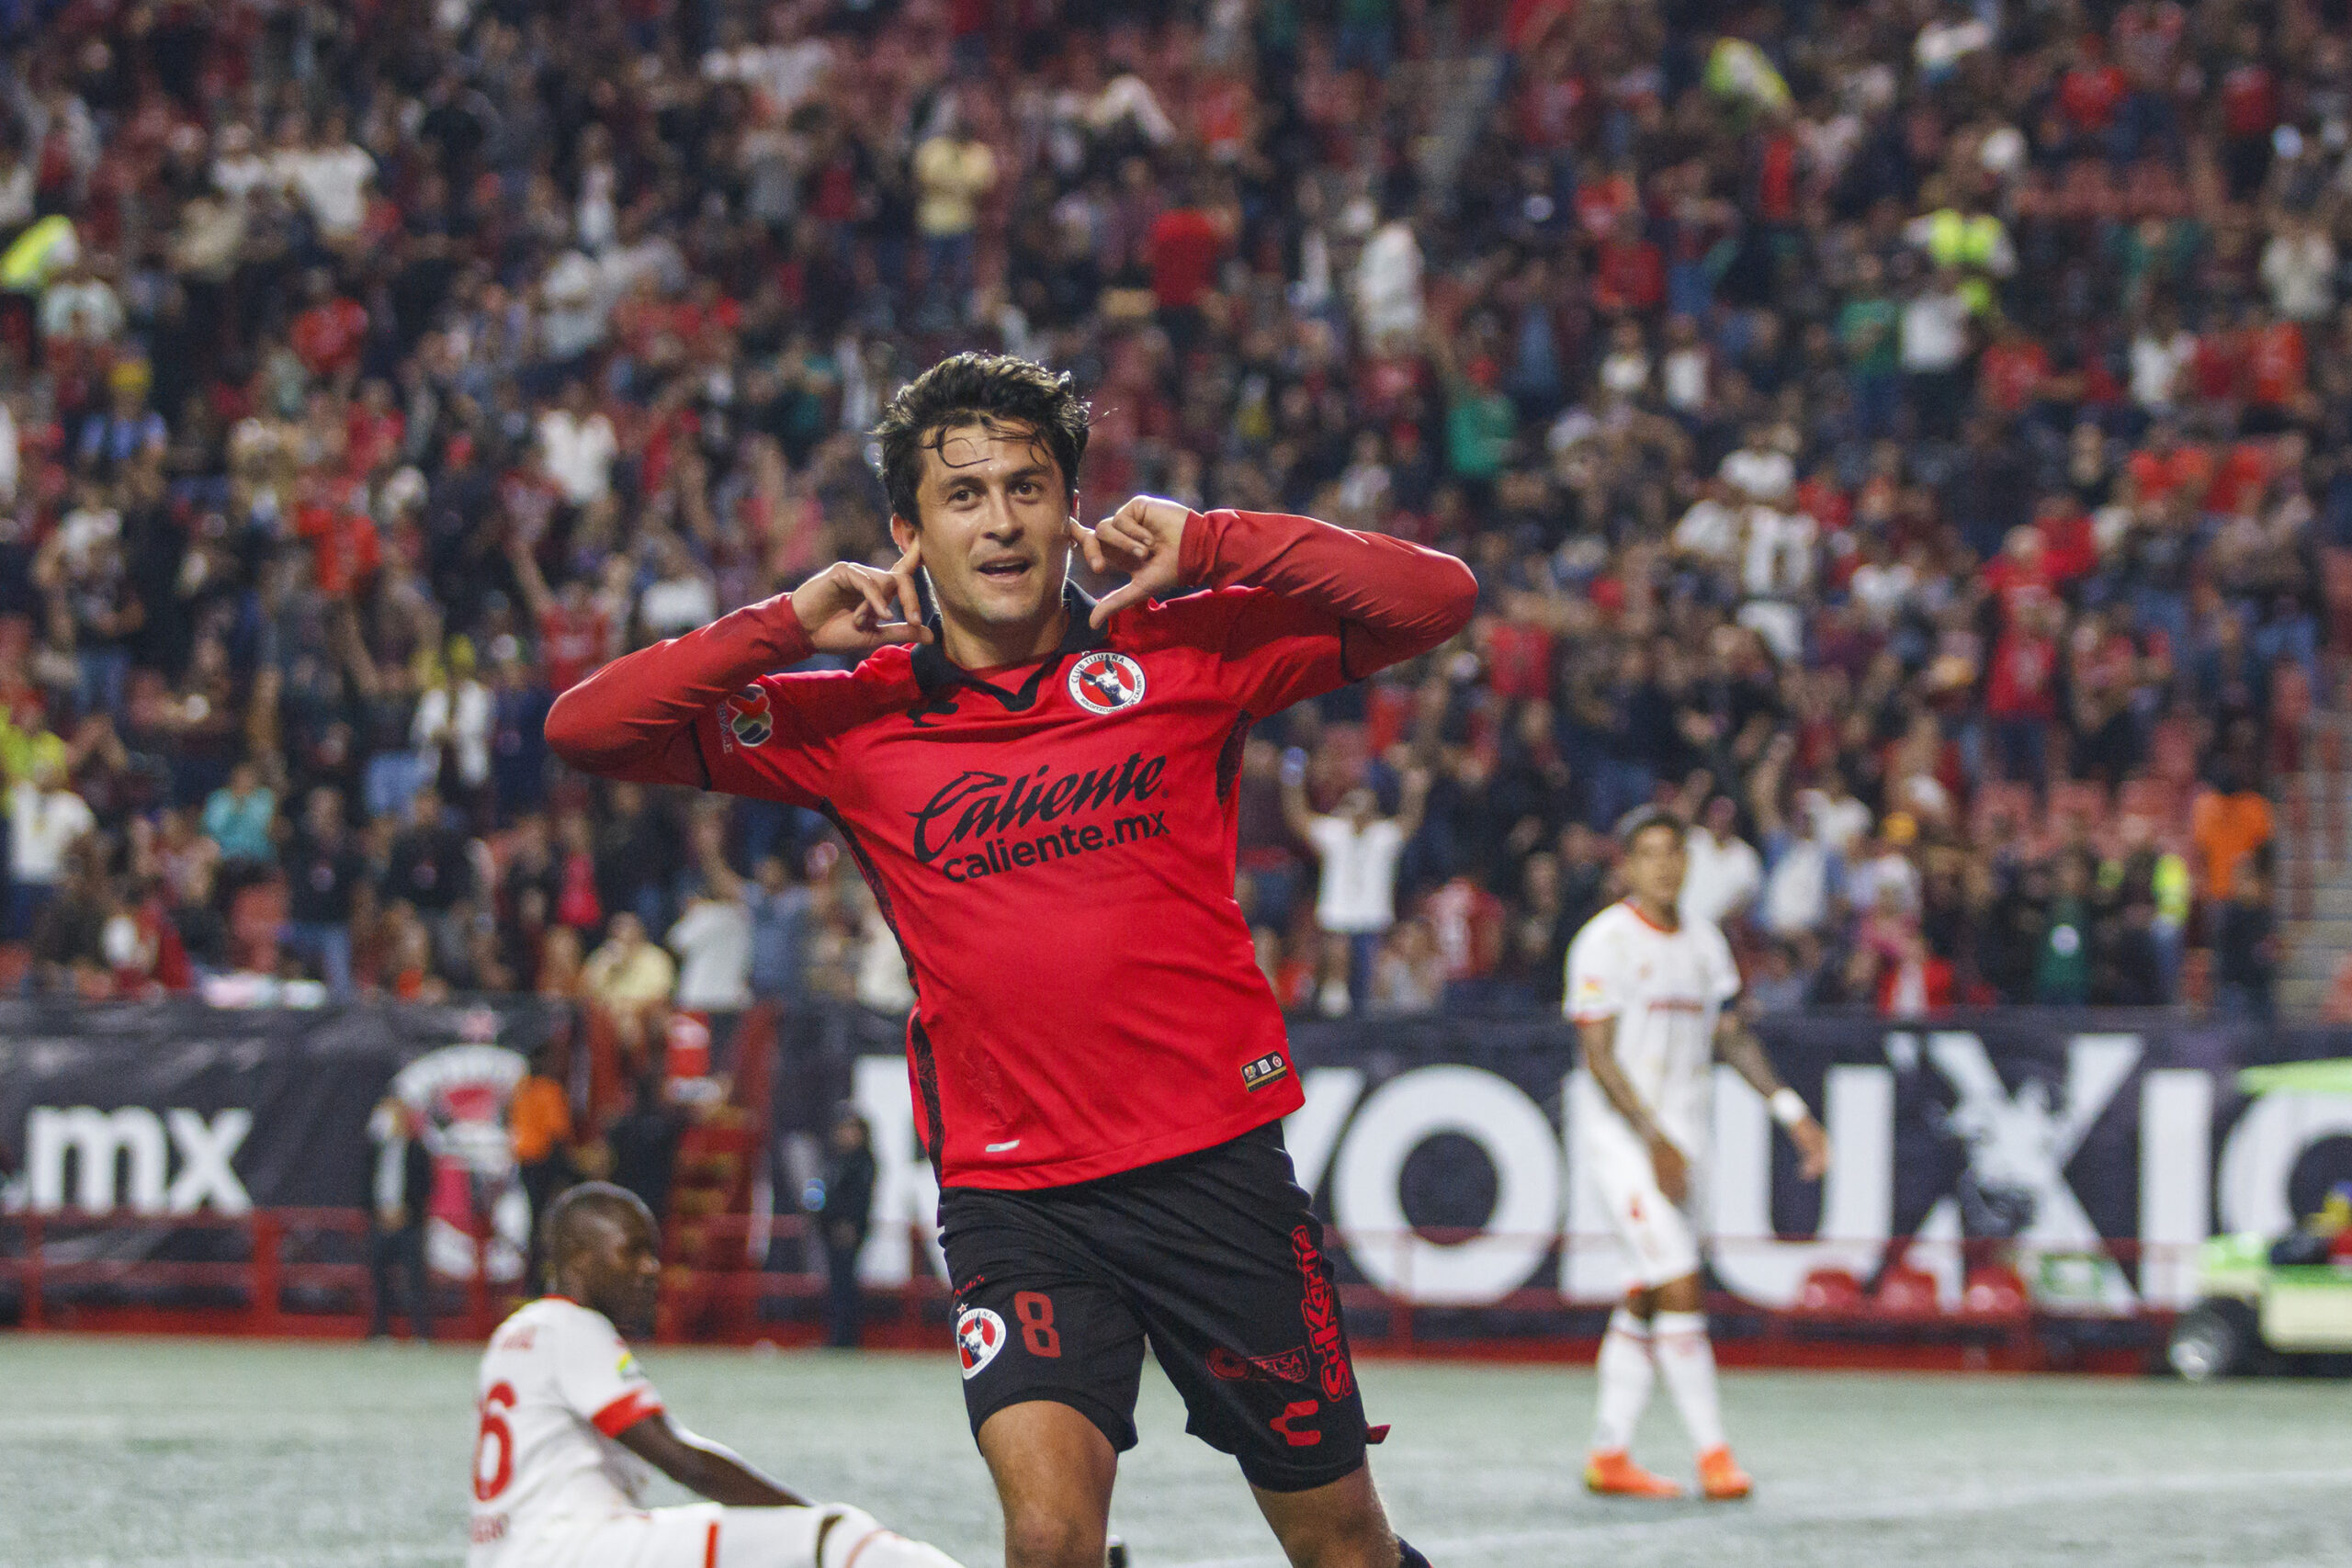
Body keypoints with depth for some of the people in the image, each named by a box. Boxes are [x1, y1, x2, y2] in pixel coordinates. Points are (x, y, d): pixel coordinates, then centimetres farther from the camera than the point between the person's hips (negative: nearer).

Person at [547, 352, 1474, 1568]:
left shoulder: (1179, 649, 3)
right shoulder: (851, 719, 5)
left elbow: (1434, 600, -1)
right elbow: (583, 731, 3)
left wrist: (1209, 545, -9)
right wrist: (788, 625, -6)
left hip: (1215, 1163, 1)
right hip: (1008, 1187, 0)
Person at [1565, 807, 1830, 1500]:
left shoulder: (1704, 942, 12)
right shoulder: (1605, 942, -9)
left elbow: (1731, 1037, 19)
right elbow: (1599, 1057, -12)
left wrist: (1792, 1111, 10)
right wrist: (1656, 1139, -19)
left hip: (1683, 1143, 7)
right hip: (1625, 1138, -7)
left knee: (1648, 1300, 8)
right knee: (1680, 1289, -13)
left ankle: (1609, 1454, 14)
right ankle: (1712, 1451, -9)